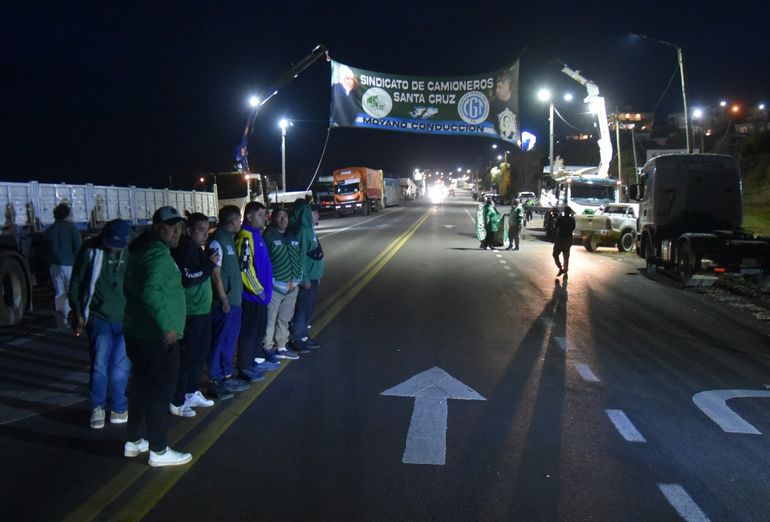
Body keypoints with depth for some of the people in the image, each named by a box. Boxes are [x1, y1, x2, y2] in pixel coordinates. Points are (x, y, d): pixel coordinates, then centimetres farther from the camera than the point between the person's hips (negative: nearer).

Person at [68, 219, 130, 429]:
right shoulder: (91, 250, -8)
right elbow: (76, 282, 1)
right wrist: (78, 312, 0)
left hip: (125, 319, 2)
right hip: (99, 317, -1)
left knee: (121, 368, 6)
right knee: (100, 366, -2)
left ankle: (119, 408, 24)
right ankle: (97, 407, 19)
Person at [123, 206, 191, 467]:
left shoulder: (142, 249, 15)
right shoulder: (159, 253, -18)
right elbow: (151, 292, -34)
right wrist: (167, 324, -31)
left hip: (137, 331, 10)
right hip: (157, 335, -10)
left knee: (142, 385, 19)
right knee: (161, 389, -1)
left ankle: (134, 441, 31)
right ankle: (159, 450, 7)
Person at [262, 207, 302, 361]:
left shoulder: (293, 237, 14)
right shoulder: (268, 236, -8)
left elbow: (298, 260, 16)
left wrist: (295, 279, 5)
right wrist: (270, 280, -14)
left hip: (291, 286, 7)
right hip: (274, 286, -7)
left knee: (284, 320, 15)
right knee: (270, 319, -3)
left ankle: (281, 348, 26)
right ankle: (267, 348, 8)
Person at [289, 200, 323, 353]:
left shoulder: (309, 229, 12)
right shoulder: (302, 231, -19)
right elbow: (300, 256, -22)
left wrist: (318, 274, 20)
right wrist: (304, 279, -21)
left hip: (312, 277, 10)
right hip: (306, 278, -10)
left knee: (308, 307, 16)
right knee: (303, 308, -2)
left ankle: (304, 336, 25)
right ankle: (297, 339, 7)